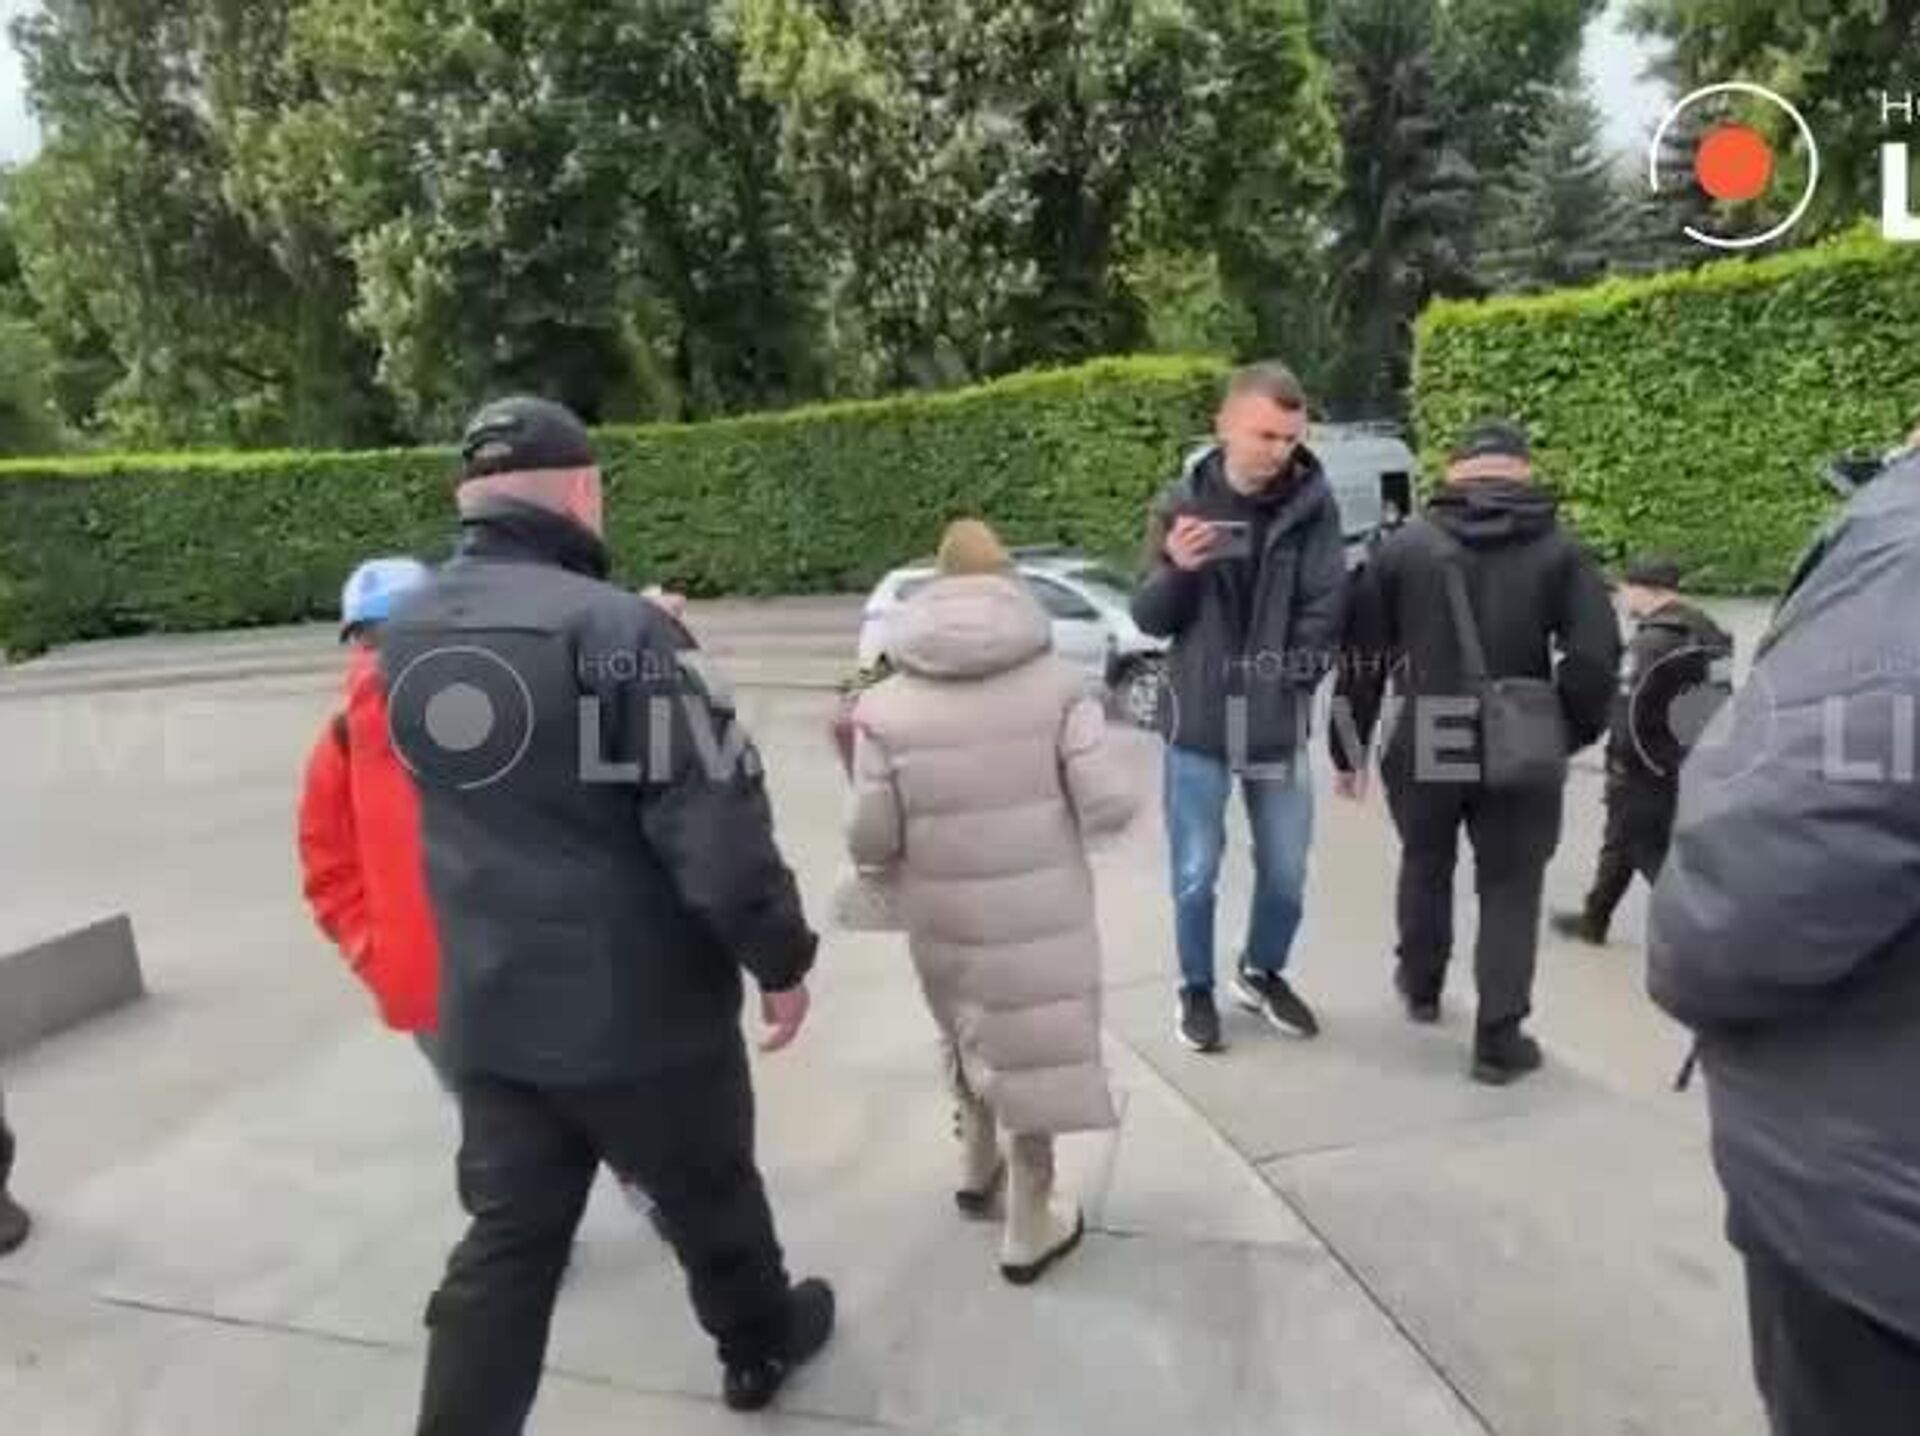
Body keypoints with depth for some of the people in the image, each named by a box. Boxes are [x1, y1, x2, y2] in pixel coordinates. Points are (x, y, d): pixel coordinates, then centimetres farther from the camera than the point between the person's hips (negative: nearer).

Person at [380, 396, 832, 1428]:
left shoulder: (406, 637, 2)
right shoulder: (618, 627, -22)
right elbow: (714, 821, -24)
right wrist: (781, 956, -10)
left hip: (487, 1012, 5)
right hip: (642, 1005, -5)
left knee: (505, 1241, 16)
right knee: (709, 1195, 20)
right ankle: (761, 1344, 44)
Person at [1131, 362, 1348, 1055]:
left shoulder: (1313, 503, -6)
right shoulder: (1182, 502, -5)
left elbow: (1324, 612, -3)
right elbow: (1150, 619, -2)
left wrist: (1285, 683, -12)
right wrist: (1175, 570, -21)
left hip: (1279, 726, 1)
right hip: (1199, 723, -1)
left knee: (1286, 873, 14)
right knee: (1195, 874, 9)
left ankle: (1262, 974, 39)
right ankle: (1197, 989, 31)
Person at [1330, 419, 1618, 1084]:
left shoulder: (1403, 546, 2)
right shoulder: (1559, 550, 0)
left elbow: (1359, 659, 0)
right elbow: (1596, 655, -11)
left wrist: (1349, 748, 8)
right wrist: (1570, 732, 4)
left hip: (1422, 746, 1)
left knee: (1424, 866, 24)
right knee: (1510, 890, 11)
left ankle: (1421, 986, 41)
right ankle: (1499, 1039, 12)